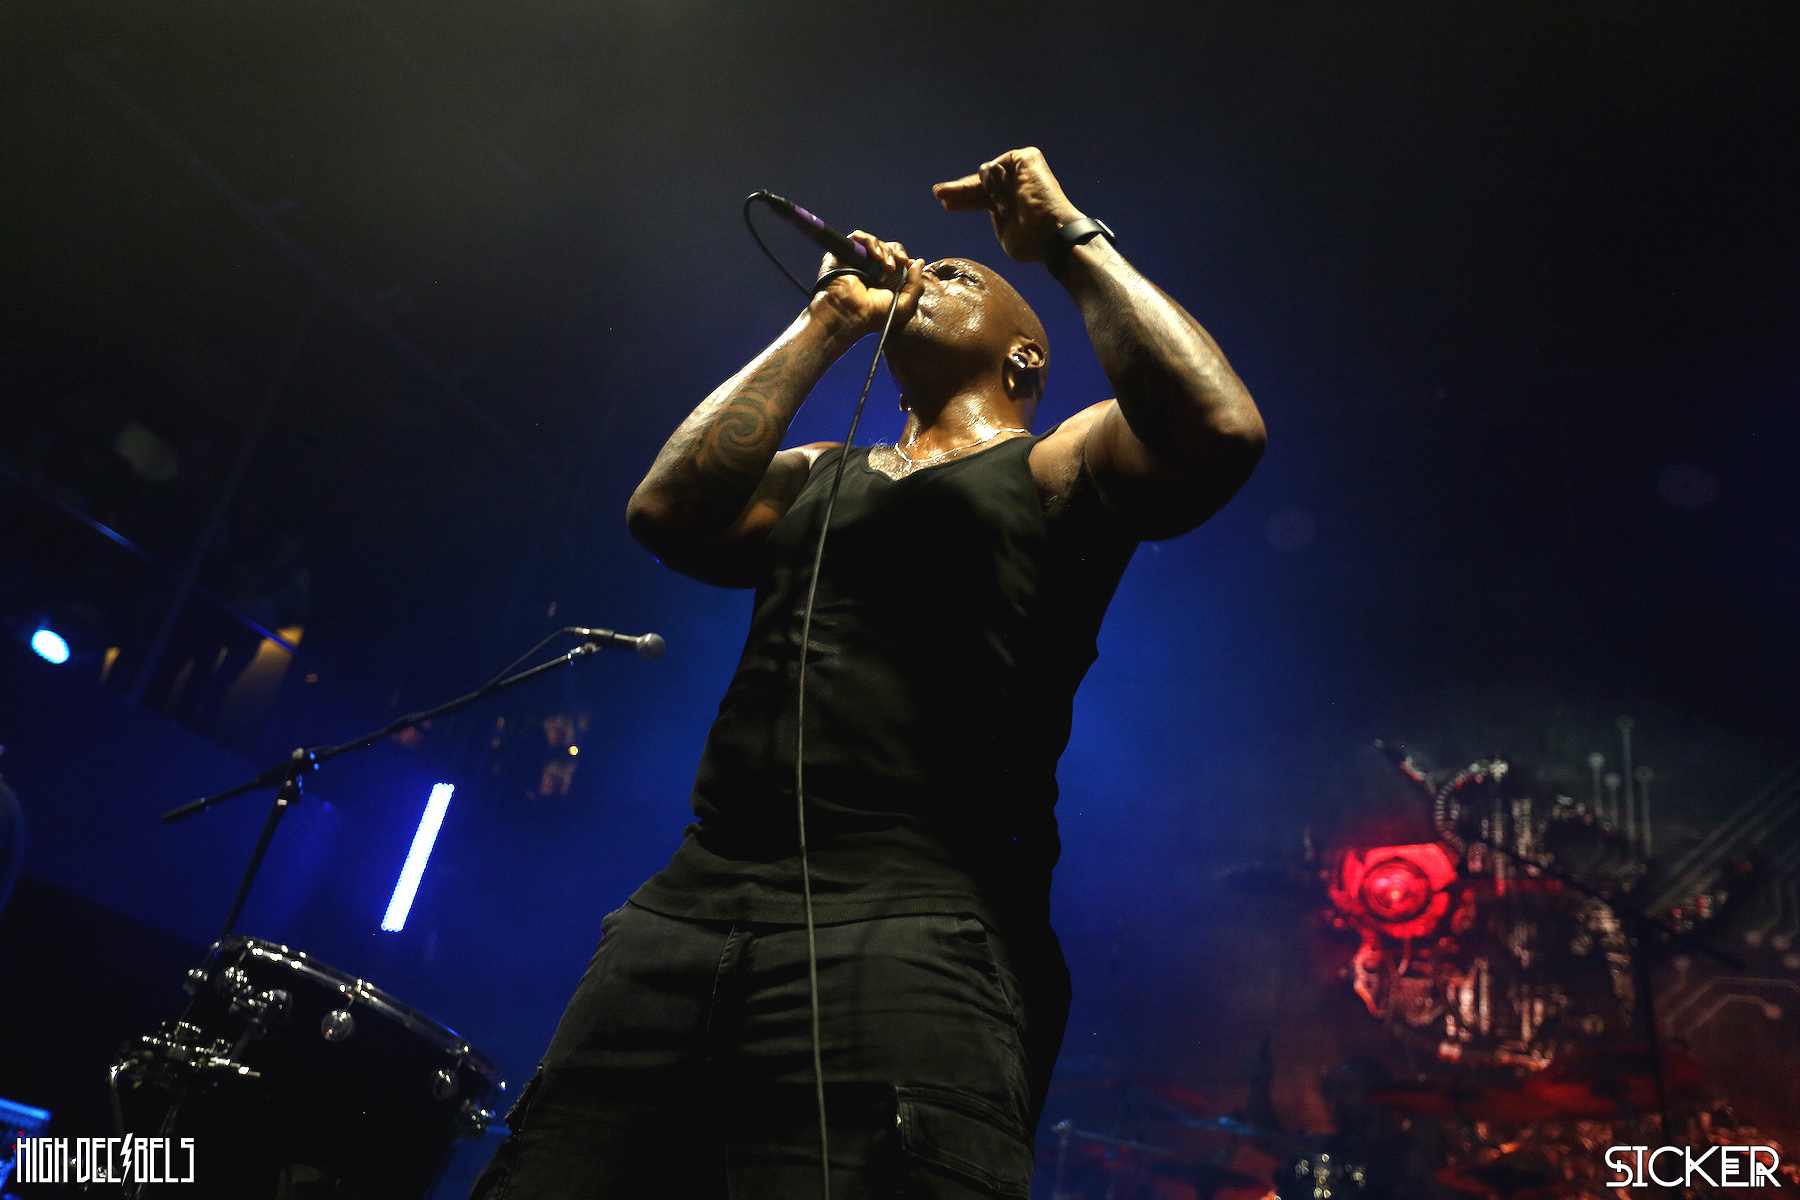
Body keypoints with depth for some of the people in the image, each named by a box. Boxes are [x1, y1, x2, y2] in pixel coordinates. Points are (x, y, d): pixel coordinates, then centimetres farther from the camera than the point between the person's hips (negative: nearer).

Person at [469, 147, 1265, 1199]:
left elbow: (1219, 429, -8)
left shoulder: (1057, 466, 13)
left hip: (908, 934, -4)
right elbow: (669, 512, 7)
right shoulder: (816, 474, 26)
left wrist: (1071, 239, 4)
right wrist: (827, 323, 14)